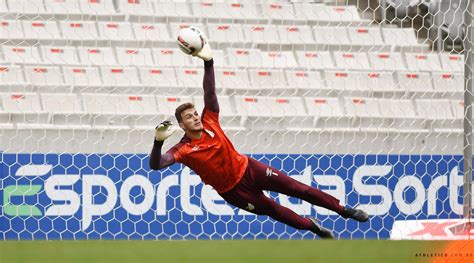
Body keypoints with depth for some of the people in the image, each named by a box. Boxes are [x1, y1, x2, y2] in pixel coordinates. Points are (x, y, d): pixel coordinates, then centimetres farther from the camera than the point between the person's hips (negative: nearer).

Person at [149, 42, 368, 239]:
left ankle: (343, 210, 21)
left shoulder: (209, 123, -12)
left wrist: (208, 62, -31)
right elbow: (156, 165, -37)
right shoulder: (184, 149, -23)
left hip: (247, 168, 3)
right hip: (232, 189, -3)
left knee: (296, 189, 7)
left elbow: (210, 93, -18)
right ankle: (314, 228, 36)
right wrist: (159, 141, -57)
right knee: (274, 211, 10)